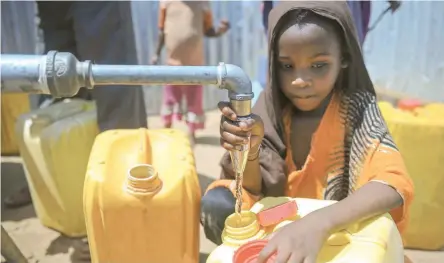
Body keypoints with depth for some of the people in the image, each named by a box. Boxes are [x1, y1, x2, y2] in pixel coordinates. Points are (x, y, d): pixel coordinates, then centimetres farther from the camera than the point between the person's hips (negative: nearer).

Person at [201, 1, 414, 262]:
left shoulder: (356, 109, -17)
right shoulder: (271, 108, -10)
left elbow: (395, 185, -32)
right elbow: (255, 190, -9)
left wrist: (317, 222, -49)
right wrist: (249, 151, -32)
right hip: (277, 226, 2)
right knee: (216, 205, -21)